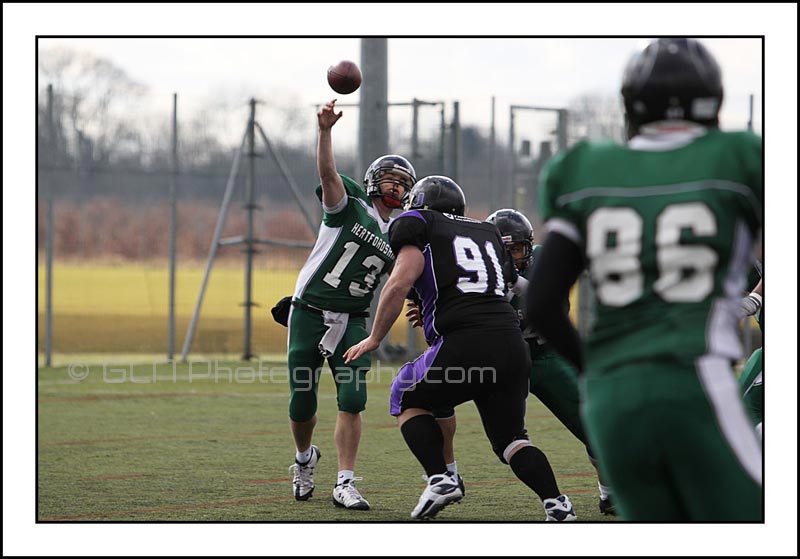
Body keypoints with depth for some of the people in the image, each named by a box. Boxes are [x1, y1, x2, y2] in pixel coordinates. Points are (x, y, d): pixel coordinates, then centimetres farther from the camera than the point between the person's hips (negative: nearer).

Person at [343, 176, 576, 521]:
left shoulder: (417, 224, 9)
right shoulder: (487, 232, 28)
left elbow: (400, 282, -3)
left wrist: (374, 339, 5)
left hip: (465, 344, -5)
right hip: (512, 343, 5)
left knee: (408, 397, 20)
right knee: (509, 438, 17)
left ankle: (439, 479, 3)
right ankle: (555, 502, -3)